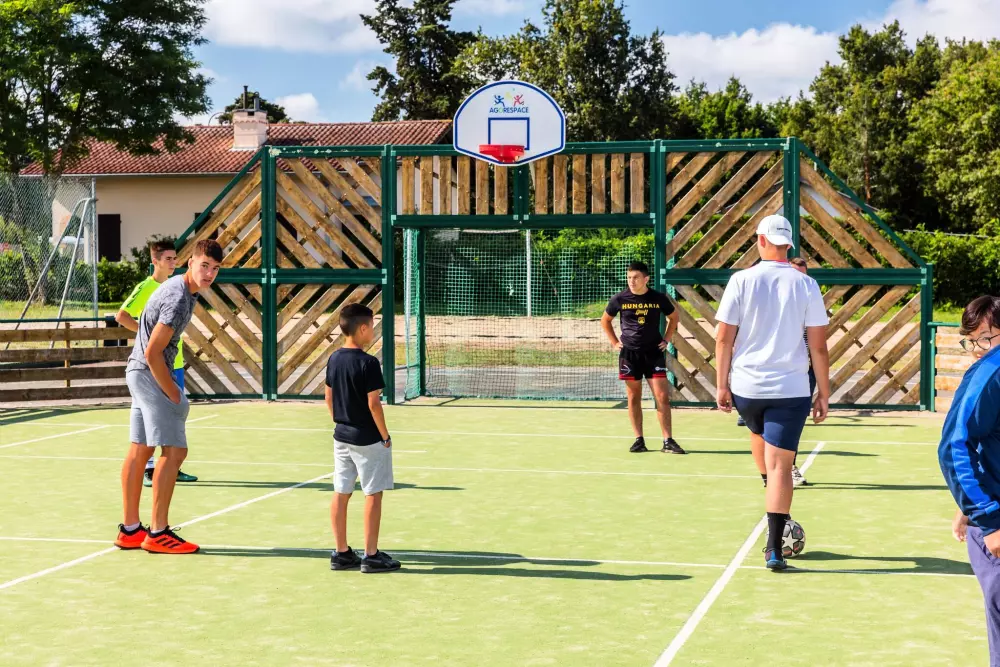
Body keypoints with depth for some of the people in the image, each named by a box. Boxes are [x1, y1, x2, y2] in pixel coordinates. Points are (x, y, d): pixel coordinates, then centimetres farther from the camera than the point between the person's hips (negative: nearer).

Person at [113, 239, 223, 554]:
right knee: (174, 451, -8)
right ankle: (158, 533, -4)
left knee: (140, 451, 13)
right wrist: (173, 395, -14)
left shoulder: (178, 286, 11)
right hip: (150, 374, -11)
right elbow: (153, 353, -23)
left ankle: (130, 529, 19)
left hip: (139, 372, 11)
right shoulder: (178, 299, -22)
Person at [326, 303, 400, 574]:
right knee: (373, 494, 1)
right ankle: (371, 556, 4)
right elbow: (373, 403, -18)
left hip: (342, 437, 7)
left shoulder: (334, 359, 4)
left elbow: (329, 398, 11)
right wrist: (385, 436, -8)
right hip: (368, 439, -7)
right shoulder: (368, 363, -18)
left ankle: (342, 553, 15)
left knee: (341, 494, 9)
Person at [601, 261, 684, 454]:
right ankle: (639, 440, 12)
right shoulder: (620, 299, -2)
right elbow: (605, 320, 14)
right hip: (629, 353, 1)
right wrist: (614, 342, 7)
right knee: (634, 398, 4)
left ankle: (668, 441, -2)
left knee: (662, 397, -6)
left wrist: (666, 339, 8)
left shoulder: (658, 298, -3)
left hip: (654, 352, -1)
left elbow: (673, 317, 16)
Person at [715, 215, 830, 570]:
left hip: (745, 386, 1)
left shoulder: (741, 281, -5)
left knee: (758, 433, 30)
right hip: (790, 390, -1)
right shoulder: (806, 285, -4)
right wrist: (824, 393, 5)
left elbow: (724, 338, -4)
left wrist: (721, 384, 4)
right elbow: (819, 346, -3)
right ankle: (774, 548, -4)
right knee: (781, 466, 0)